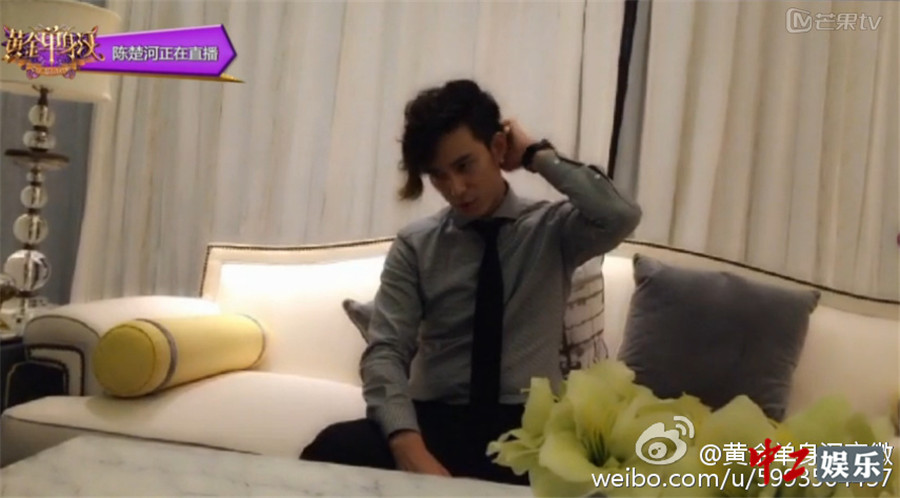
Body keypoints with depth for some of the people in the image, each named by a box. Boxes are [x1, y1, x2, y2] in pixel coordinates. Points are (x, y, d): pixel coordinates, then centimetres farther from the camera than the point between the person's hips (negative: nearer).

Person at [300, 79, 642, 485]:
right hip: (435, 419, 1)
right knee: (333, 450, -30)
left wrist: (539, 155, -6)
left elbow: (621, 217, -18)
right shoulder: (414, 245, 6)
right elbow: (385, 353, -5)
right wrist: (410, 446, -23)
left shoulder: (553, 229, 5)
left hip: (528, 428, -1)